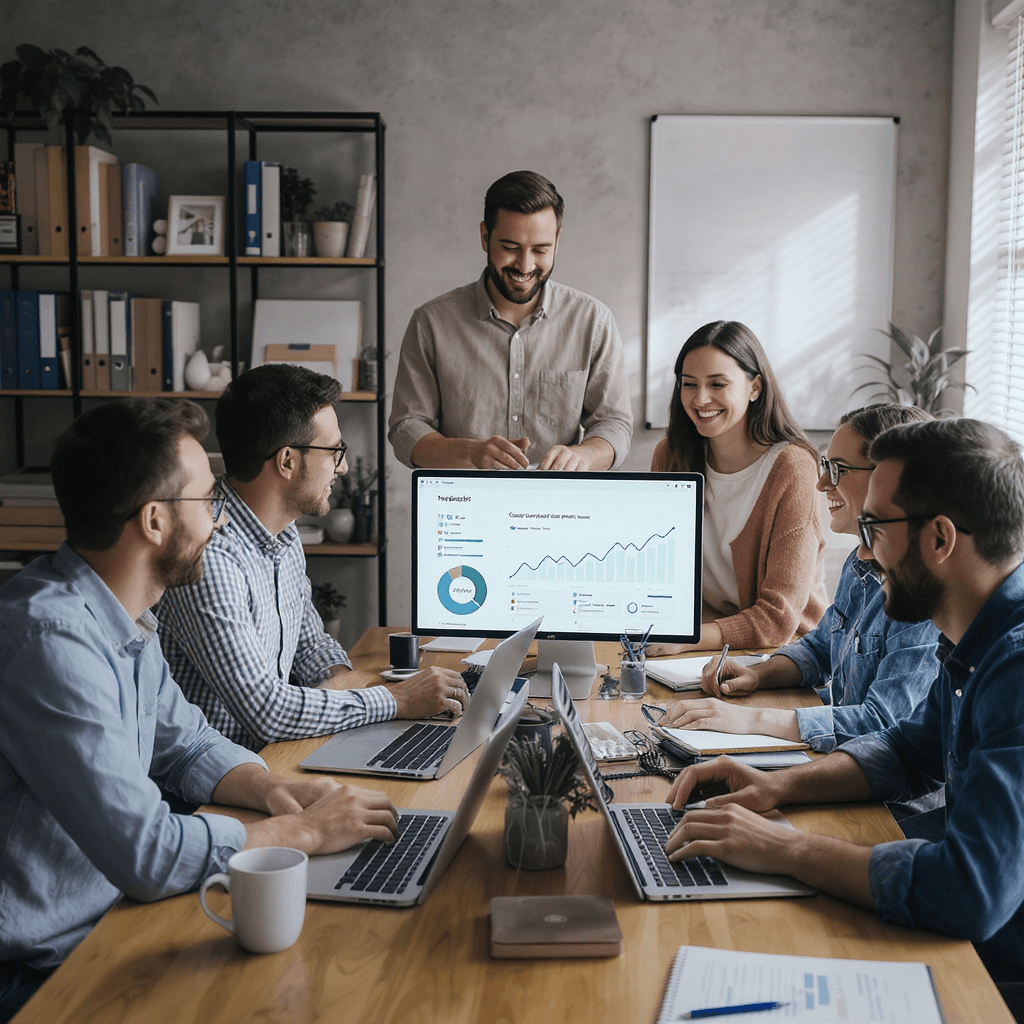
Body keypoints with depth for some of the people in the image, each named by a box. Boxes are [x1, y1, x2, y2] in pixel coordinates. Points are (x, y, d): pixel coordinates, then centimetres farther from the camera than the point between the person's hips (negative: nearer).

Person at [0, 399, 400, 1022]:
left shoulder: (126, 619, 4)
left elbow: (187, 746, 17)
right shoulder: (51, 639, -27)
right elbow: (148, 855, -29)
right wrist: (304, 832, -16)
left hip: (108, 918, 8)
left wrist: (270, 789, -3)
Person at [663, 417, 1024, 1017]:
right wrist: (781, 786, 3)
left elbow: (971, 893, -37)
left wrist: (784, 849, -25)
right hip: (969, 950, 8)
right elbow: (911, 746, 20)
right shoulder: (972, 645, 4)